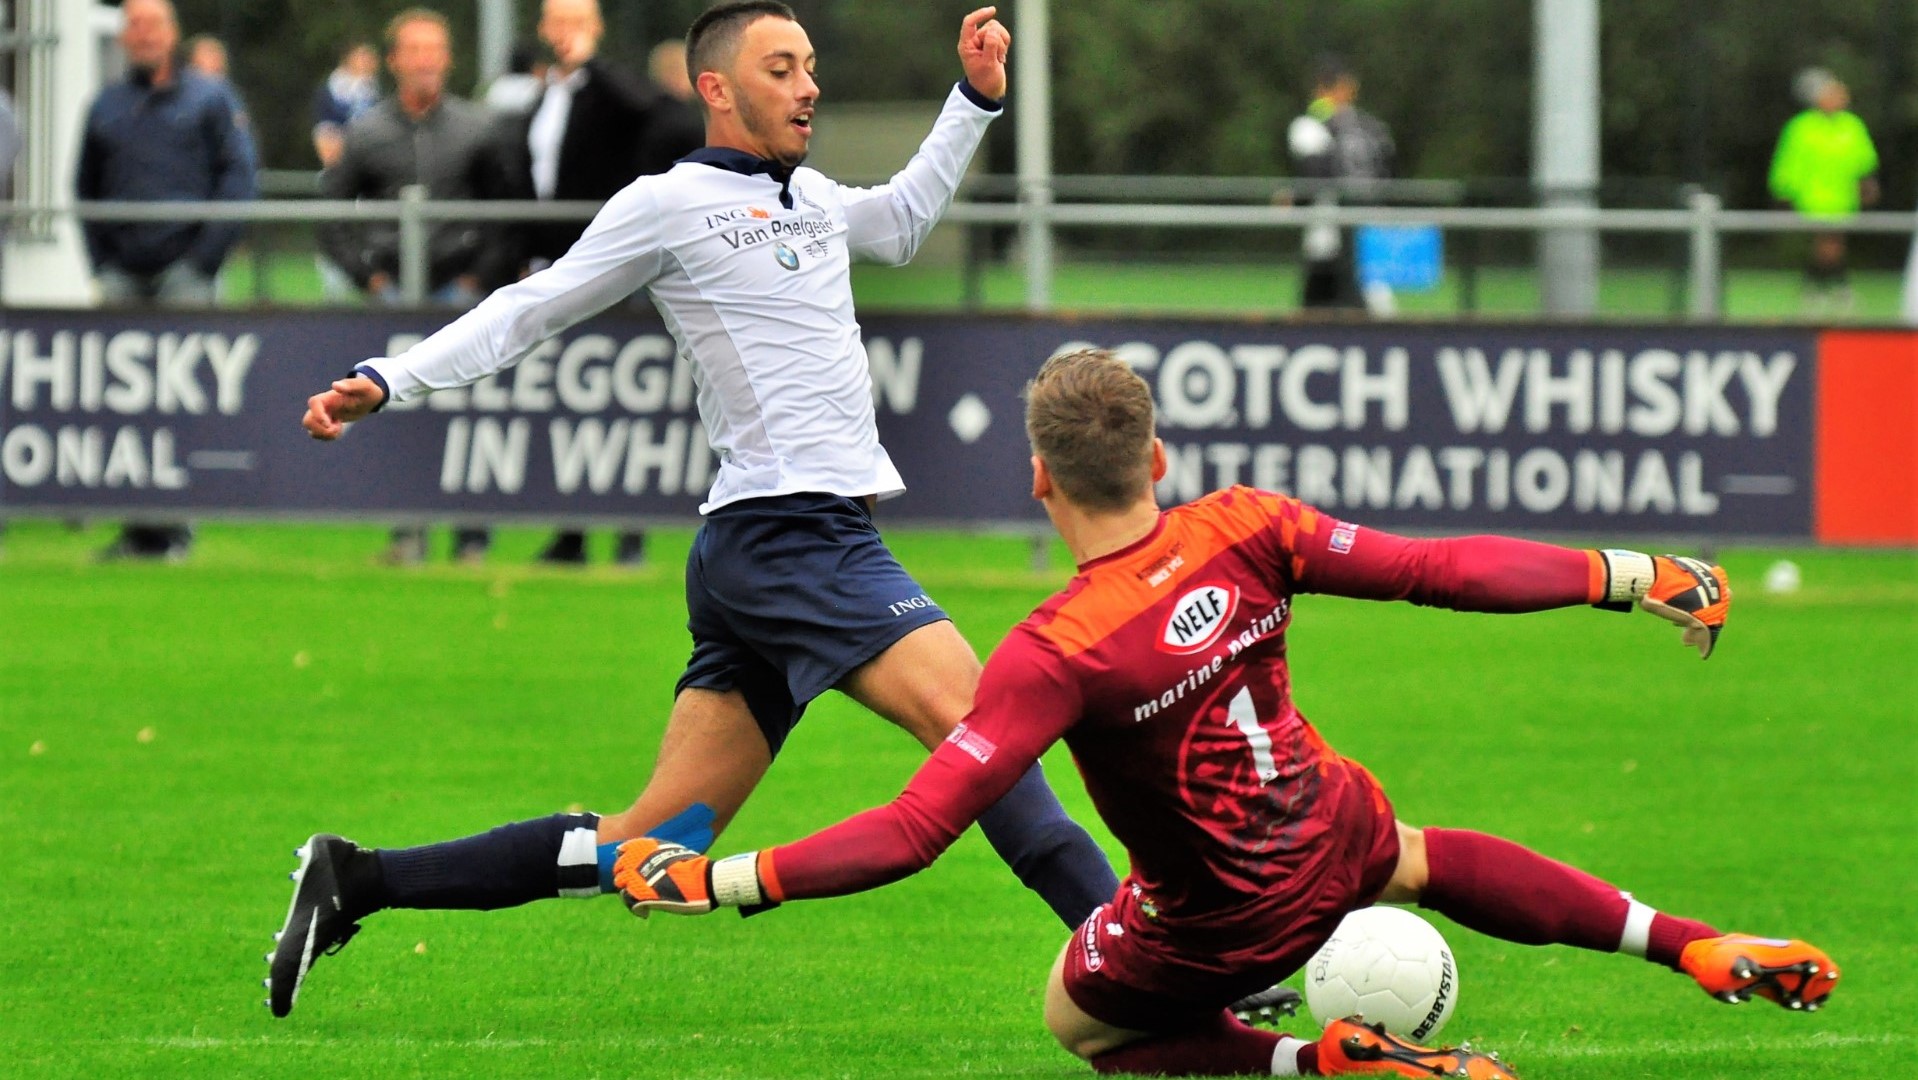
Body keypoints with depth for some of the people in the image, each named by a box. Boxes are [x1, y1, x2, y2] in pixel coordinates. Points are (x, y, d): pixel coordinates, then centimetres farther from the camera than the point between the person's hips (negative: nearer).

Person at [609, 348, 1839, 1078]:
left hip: (1223, 921, -5)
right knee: (1416, 856, 39)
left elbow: (916, 830, -34)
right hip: (1330, 832, 5)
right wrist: (1627, 573, -4)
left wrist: (715, 880, -31)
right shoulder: (1242, 532, -20)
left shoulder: (1056, 654, -31)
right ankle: (1699, 949, 38)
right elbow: (1435, 570, -14)